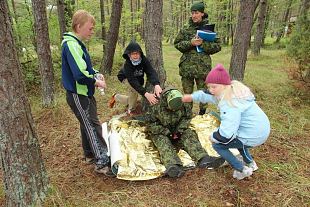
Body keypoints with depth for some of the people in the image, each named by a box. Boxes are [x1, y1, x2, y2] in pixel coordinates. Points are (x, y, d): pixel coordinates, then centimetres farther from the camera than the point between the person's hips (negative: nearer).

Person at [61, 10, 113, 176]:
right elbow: (80, 75, -30)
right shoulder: (71, 45, -21)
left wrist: (96, 74, 4)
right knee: (93, 126, -7)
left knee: (87, 124, 18)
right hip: (78, 95, -10)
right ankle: (102, 162, 1)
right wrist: (96, 82, -14)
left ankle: (90, 154, 33)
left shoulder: (77, 43, 11)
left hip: (83, 93, 10)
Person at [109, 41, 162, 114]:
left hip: (138, 78, 4)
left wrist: (156, 84, -65)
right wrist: (146, 94, -60)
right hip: (126, 78, -4)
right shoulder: (127, 64, -39)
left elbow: (151, 72, -44)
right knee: (134, 88, -35)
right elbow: (132, 81, -48)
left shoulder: (144, 60, -32)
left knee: (131, 100, 8)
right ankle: (131, 110, -13)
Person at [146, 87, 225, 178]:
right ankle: (172, 166, -60)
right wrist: (167, 132, -24)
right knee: (163, 142, -34)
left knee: (190, 135, -21)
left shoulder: (182, 106, -11)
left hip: (176, 132, 4)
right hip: (160, 134, -3)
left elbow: (187, 117, 6)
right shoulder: (156, 108, -23)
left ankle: (203, 159, -38)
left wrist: (180, 130, -11)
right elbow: (151, 124, -18)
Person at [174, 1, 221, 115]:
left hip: (203, 66, -1)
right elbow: (177, 44, 5)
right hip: (187, 66, 1)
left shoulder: (209, 28, 3)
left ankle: (202, 114, 24)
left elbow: (217, 46, 1)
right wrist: (190, 43, -11)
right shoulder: (186, 29, 6)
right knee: (187, 93, 9)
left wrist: (203, 44, -14)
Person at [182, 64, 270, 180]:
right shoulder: (234, 90, 3)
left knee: (217, 144, 1)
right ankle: (250, 163, 40)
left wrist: (213, 137, -13)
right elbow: (208, 95, 18)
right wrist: (192, 97, 22)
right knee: (235, 136, 34)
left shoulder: (230, 103, -27)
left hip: (253, 136, -10)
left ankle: (242, 170, 12)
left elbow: (225, 133, -33)